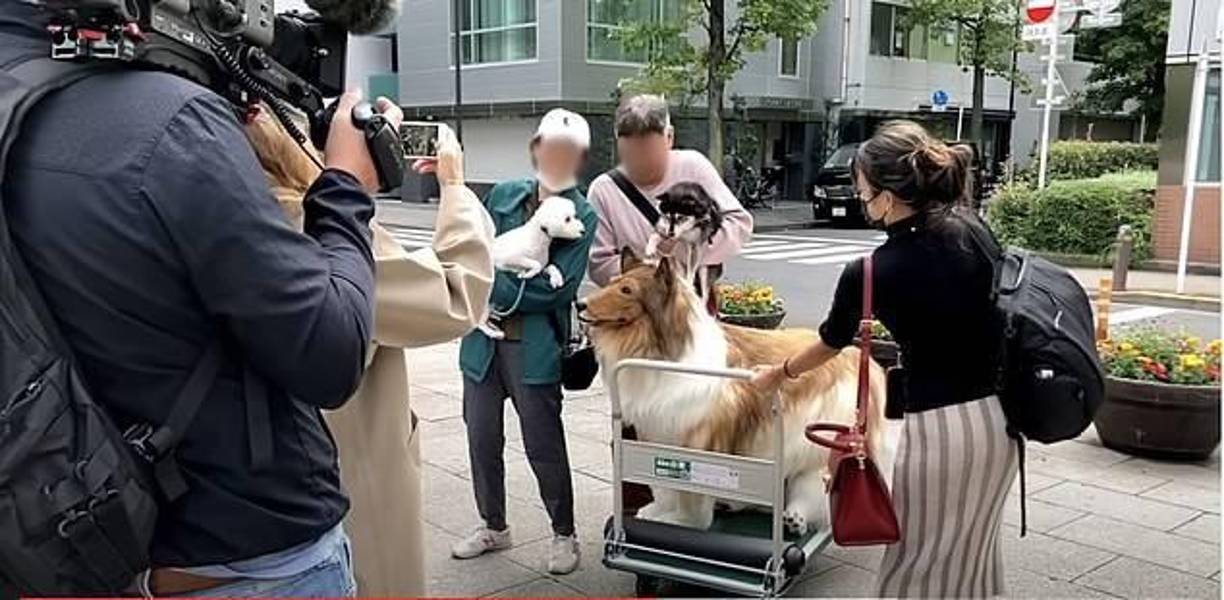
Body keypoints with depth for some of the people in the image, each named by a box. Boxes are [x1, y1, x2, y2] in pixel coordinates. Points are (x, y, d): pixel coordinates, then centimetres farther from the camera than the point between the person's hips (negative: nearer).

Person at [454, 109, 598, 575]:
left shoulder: (582, 216, -5)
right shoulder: (503, 195, 7)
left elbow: (557, 289, -13)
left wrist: (494, 290, -12)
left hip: (535, 347, -4)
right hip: (484, 338, 5)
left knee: (544, 446, 5)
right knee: (482, 439, 14)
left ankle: (564, 534, 25)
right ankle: (493, 526, 34)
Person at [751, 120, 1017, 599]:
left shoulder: (868, 274, -14)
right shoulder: (972, 231, -3)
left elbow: (829, 346, 4)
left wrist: (777, 374, 22)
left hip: (939, 426, -6)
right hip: (999, 415, 6)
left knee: (918, 560, 11)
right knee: (971, 549, 23)